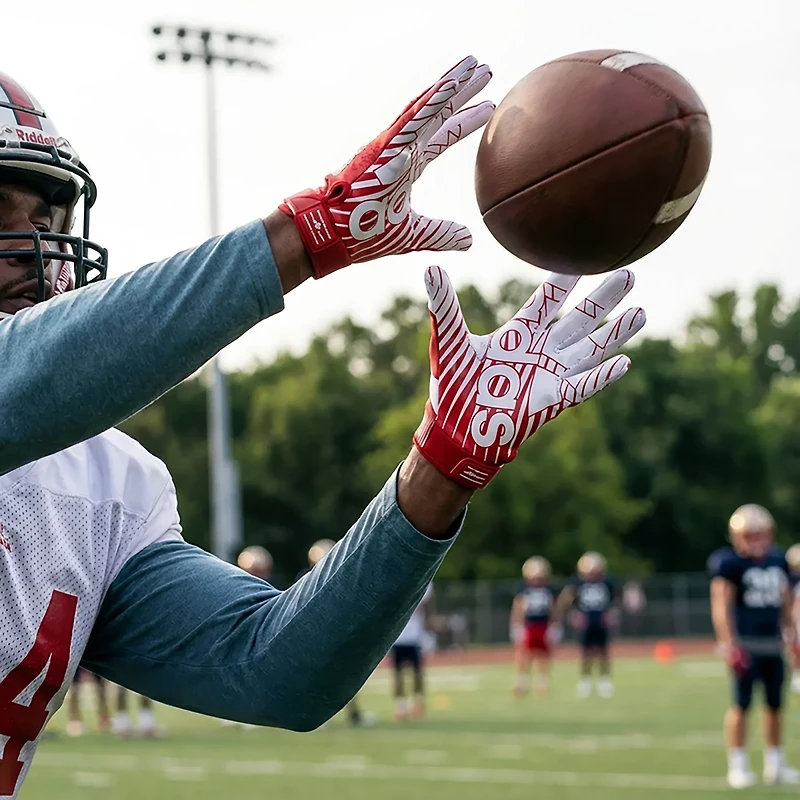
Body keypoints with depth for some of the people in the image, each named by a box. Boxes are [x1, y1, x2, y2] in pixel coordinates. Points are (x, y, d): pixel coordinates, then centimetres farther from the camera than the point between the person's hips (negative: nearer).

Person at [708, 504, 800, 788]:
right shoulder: (728, 563, -10)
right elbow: (721, 605, -15)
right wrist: (728, 643, -22)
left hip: (773, 642, 6)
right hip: (745, 643, -6)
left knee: (775, 704, 10)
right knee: (741, 704, -5)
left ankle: (775, 764, 21)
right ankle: (737, 765, 3)